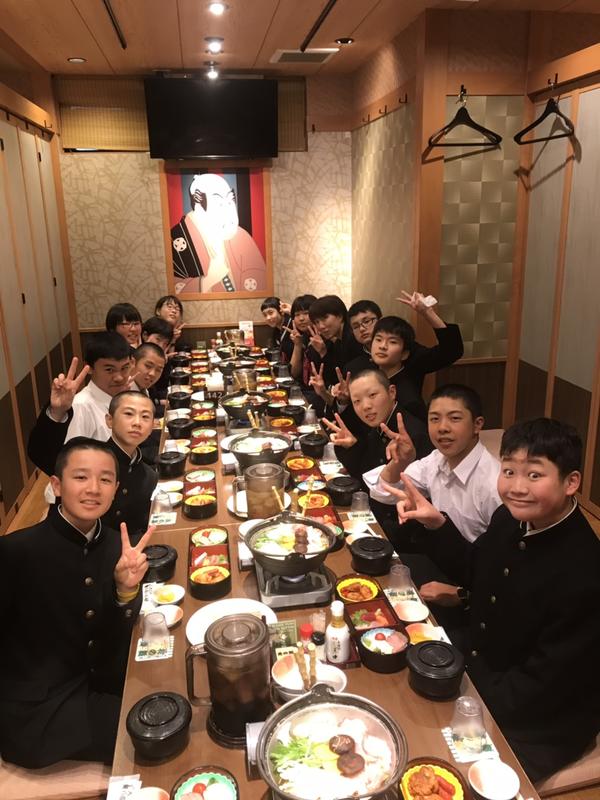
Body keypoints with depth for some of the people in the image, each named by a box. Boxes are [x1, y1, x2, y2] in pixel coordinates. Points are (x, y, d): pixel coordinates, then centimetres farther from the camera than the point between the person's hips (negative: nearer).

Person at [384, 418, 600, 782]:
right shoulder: (510, 519, -9)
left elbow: (540, 689, -25)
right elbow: (474, 573, 10)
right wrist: (437, 523, -4)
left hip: (539, 727, -6)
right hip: (481, 677, 7)